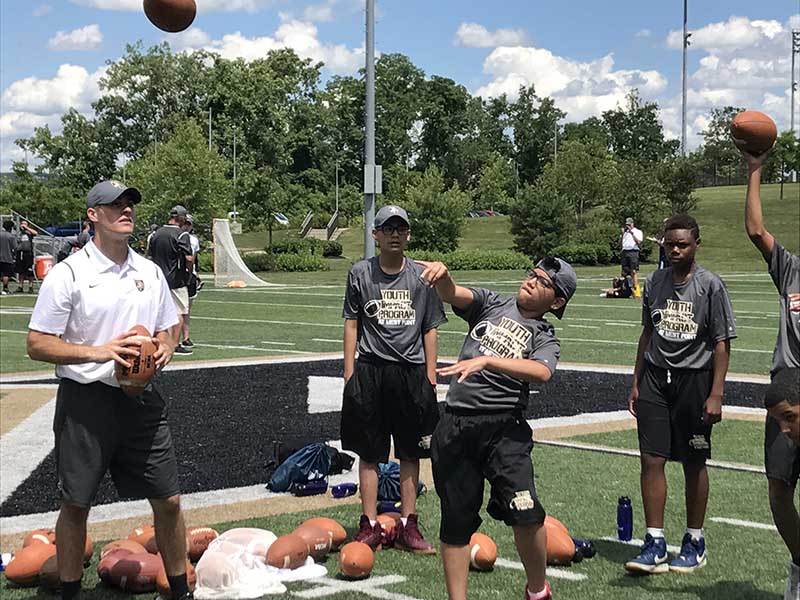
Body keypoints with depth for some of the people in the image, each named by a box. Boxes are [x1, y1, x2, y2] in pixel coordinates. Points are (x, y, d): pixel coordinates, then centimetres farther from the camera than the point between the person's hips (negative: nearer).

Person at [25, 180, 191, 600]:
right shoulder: (68, 273, -8)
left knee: (168, 500, 7)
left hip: (141, 399, 4)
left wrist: (163, 349, -4)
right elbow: (37, 345, -9)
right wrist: (98, 352, -21)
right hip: (86, 402, -4)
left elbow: (166, 329, 20)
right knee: (75, 505, 6)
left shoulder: (149, 272, 9)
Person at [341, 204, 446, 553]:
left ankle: (408, 526, 14)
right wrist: (350, 373, 0)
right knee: (369, 452, 3)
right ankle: (370, 526, 10)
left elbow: (430, 329, 9)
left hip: (412, 373, 1)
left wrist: (430, 375, 4)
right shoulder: (360, 274, 4)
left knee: (411, 453, 6)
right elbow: (351, 325, 6)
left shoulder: (422, 276, 6)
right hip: (370, 371, -1)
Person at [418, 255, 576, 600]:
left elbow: (542, 372, -14)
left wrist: (486, 361, -26)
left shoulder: (545, 339, 8)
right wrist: (442, 275, -25)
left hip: (504, 429, -2)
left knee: (526, 513, -16)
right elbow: (452, 294, -1)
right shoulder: (492, 304, 17)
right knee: (456, 519, 5)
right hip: (454, 428, 2)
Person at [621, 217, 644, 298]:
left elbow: (639, 242, -8)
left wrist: (632, 233, -11)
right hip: (624, 252, 6)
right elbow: (620, 243, 17)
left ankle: (636, 291, -19)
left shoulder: (638, 232, 7)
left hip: (633, 252, -6)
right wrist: (622, 234, 4)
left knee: (634, 272, -15)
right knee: (624, 272, 3)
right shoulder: (625, 232, 23)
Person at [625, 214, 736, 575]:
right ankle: (654, 545, 4)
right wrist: (636, 382, 13)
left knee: (694, 463, 7)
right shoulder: (655, 282, 6)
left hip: (693, 380, -4)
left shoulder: (710, 286, -8)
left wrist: (716, 394, -12)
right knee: (651, 459, -2)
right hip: (655, 378, 4)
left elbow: (721, 343, -7)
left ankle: (694, 542, 21)